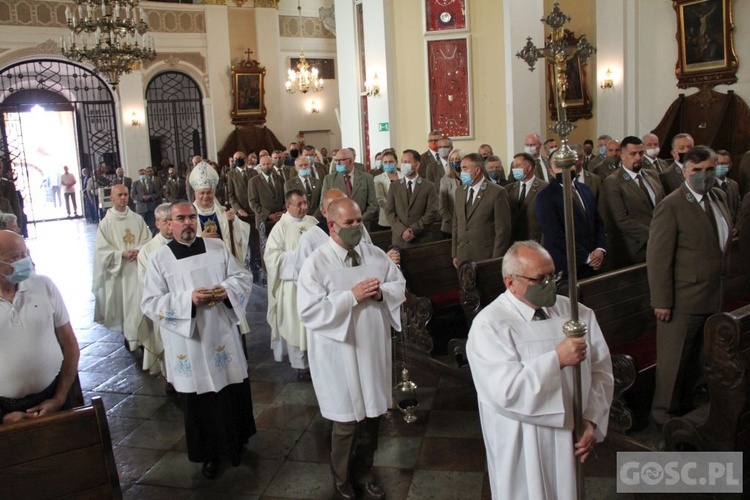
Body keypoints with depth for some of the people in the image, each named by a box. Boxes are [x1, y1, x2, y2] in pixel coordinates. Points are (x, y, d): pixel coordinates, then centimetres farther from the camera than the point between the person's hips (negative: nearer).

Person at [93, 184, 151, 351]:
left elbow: (147, 239, 6)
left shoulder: (137, 219, 4)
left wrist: (139, 250, -13)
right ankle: (128, 334, 15)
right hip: (119, 270, -2)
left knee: (140, 303, 1)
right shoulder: (106, 222, -2)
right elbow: (101, 249, -5)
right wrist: (122, 254, -17)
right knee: (123, 302, 3)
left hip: (139, 267, 2)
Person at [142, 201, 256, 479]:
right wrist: (188, 299, -22)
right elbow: (150, 303, -8)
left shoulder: (218, 248, 3)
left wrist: (227, 289, -15)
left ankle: (236, 443, 36)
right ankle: (209, 454, 29)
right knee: (200, 401, 9)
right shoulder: (159, 259, -3)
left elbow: (243, 277, 7)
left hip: (223, 335, 2)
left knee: (233, 392, 11)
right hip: (188, 342, -2)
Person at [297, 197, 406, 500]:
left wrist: (382, 292, -14)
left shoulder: (375, 255, 1)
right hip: (340, 354, -5)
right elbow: (308, 312, -20)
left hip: (374, 349, 5)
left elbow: (400, 286, 8)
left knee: (372, 414, 17)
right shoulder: (316, 263, -14)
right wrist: (352, 296, -23)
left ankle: (363, 472, 41)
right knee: (347, 422, 8)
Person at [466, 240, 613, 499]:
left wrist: (593, 421, -8)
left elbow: (601, 370, 2)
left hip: (571, 438, 5)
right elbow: (505, 391, -26)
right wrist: (556, 359, -28)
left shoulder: (577, 312, -1)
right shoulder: (488, 325, -17)